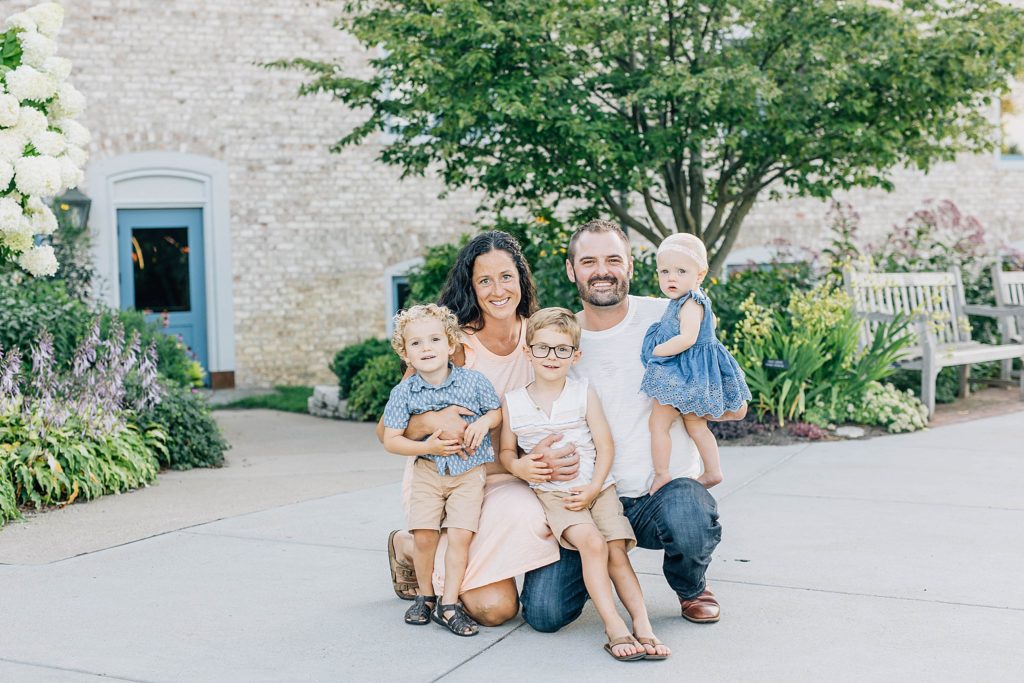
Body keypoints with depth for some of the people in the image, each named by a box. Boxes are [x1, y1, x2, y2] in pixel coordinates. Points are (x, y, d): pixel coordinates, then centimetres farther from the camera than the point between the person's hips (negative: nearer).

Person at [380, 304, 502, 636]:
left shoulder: (473, 381, -5)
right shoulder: (403, 392, -5)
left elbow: (498, 412, 9)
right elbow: (391, 440, -3)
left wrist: (483, 422, -13)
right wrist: (427, 447, -16)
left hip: (469, 472, -1)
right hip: (427, 471, 1)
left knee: (460, 535, -10)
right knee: (424, 535, -6)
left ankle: (448, 604, 1)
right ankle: (425, 595, 19)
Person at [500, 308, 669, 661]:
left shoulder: (584, 393, 2)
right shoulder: (513, 402, 4)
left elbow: (605, 445, 0)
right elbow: (507, 450, 11)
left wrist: (593, 489, -11)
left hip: (596, 487, 1)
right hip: (551, 493, -1)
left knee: (616, 550, -16)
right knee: (591, 542, -24)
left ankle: (642, 624, -14)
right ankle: (614, 627, -25)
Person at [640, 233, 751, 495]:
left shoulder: (690, 304, -20)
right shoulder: (694, 300, 10)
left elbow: (687, 338, -32)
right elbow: (711, 322, 29)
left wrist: (657, 350, -22)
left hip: (683, 374, -11)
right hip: (682, 374, 11)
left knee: (658, 422, -4)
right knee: (696, 425, 17)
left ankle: (661, 475, 2)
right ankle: (713, 471, 22)